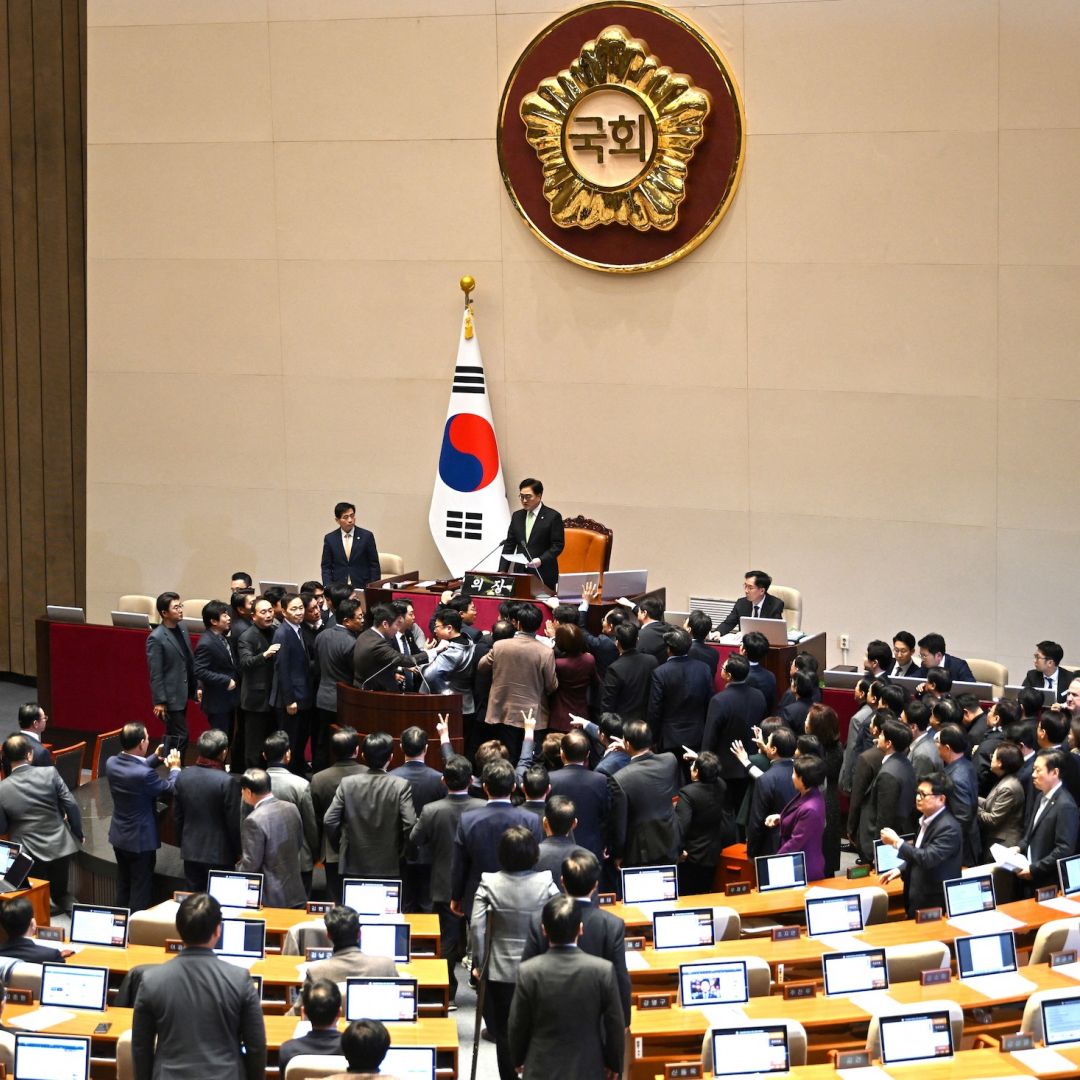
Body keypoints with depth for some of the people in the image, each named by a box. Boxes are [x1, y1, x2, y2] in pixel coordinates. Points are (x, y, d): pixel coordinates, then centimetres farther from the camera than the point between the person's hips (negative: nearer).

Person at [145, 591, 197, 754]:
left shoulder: (182, 628, 5)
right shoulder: (156, 638, -18)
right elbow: (155, 673, -17)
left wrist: (197, 687, 11)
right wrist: (159, 702, -16)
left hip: (183, 693, 8)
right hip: (170, 696, -8)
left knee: (173, 737, 17)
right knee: (180, 738, -5)